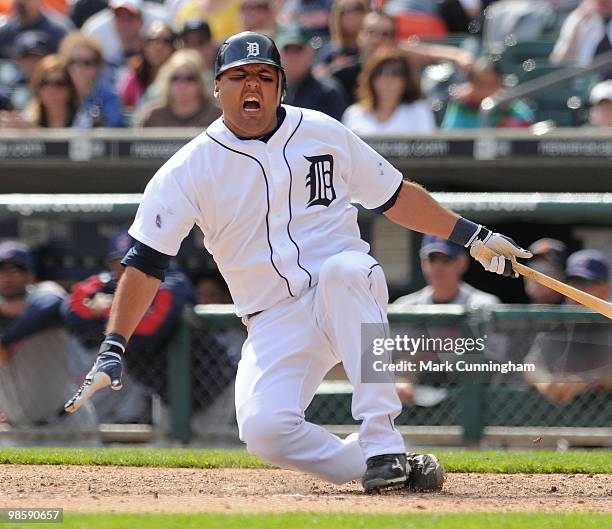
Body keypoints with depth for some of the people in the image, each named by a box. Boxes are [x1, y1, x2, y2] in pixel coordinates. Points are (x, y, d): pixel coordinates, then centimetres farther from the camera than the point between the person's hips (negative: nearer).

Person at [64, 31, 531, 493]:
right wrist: (112, 352, -11)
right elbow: (147, 261, -3)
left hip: (349, 298, 0)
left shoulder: (323, 134, 5)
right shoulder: (190, 169, -1)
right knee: (264, 428, -28)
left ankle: (383, 445, -38)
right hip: (275, 324, 0)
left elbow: (396, 197, 15)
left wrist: (474, 237, 9)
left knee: (344, 268, -38)